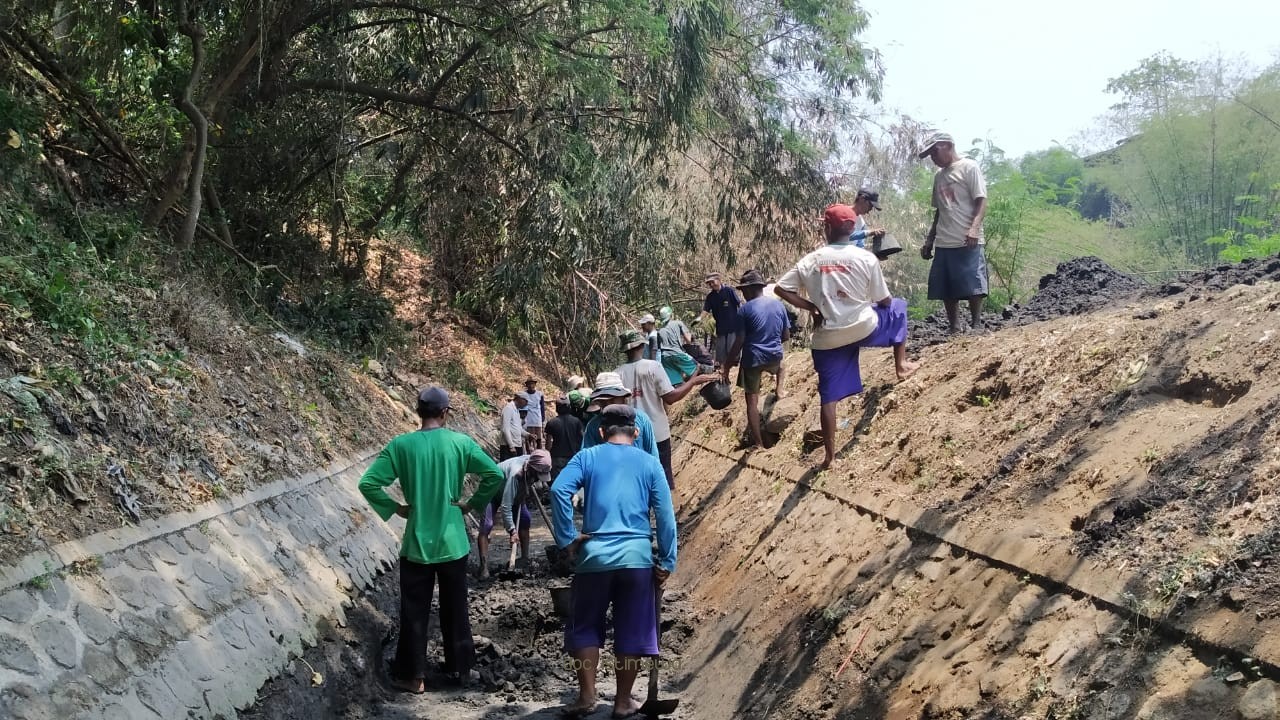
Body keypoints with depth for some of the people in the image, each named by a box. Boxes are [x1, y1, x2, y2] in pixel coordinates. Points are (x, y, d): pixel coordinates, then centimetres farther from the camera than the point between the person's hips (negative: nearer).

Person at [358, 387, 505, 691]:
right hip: (452, 542, 1)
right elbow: (495, 475, -9)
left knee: (414, 612, 10)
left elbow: (368, 484, -12)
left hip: (417, 543, -1)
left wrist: (394, 508, -1)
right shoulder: (460, 442, -7)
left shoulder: (401, 445, -8)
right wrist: (473, 503, 2)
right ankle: (461, 669, 25)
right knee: (455, 609, 14)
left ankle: (413, 675, 17)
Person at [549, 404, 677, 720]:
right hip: (637, 556, 1)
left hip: (595, 555, 0)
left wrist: (567, 538, -6)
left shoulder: (587, 457, 4)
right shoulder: (649, 463, 7)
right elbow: (665, 515, 2)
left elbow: (559, 490, -13)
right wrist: (667, 562, 7)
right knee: (632, 631, 11)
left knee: (586, 627, 15)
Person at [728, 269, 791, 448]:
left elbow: (739, 341, -14)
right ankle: (779, 388, 26)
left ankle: (759, 444, 4)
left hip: (753, 358, -4)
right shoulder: (778, 305, 1)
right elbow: (786, 336, 7)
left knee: (752, 401, 5)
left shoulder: (745, 309, -13)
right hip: (774, 356, 4)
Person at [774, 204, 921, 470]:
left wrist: (812, 308, 5)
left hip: (827, 338, 2)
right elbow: (884, 301, 1)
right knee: (898, 308, 27)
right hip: (863, 328, -1)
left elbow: (781, 289, -2)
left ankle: (830, 454, 11)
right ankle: (901, 365, 29)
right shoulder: (866, 258, -5)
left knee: (829, 396, 10)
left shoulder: (810, 261, 0)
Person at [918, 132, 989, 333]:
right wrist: (929, 240, 20)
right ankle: (954, 330, 11)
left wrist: (974, 227, -23)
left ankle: (976, 327, -1)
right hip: (943, 243, 7)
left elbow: (981, 201, -9)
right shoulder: (938, 176, 20)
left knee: (973, 286, -8)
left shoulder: (969, 167, -1)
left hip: (968, 242, -7)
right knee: (946, 289, 6)